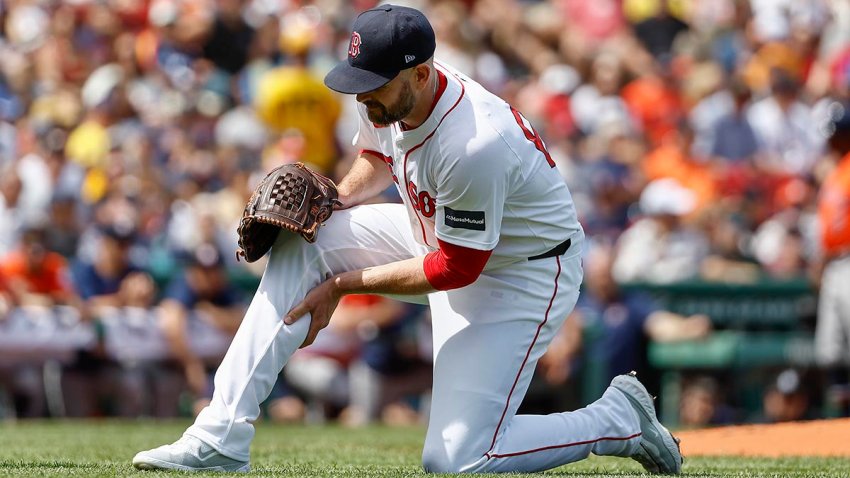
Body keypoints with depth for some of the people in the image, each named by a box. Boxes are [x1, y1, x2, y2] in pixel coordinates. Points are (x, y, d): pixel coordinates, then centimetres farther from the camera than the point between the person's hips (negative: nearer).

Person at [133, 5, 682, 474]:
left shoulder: (473, 146, -36)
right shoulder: (389, 98, -11)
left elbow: (456, 269, -26)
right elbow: (378, 157, 14)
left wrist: (343, 284, -18)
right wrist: (339, 197, -7)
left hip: (523, 271, -8)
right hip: (440, 234, 8)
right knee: (302, 245, -10)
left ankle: (617, 418, 8)